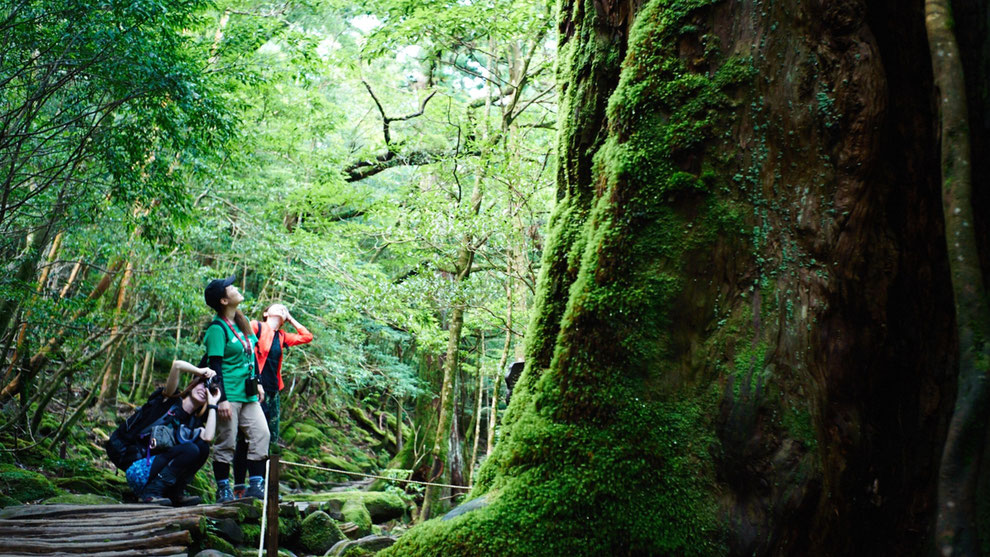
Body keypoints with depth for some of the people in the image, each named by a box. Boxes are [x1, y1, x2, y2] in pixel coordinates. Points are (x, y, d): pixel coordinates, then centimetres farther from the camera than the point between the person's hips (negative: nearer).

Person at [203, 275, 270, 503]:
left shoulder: (242, 321, 11)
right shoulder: (218, 328, -13)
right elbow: (215, 366, -16)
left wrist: (257, 383, 19)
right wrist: (222, 398, -19)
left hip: (248, 393, 8)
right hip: (229, 394, -8)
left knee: (261, 434, 2)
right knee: (226, 443, 1)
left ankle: (255, 486, 9)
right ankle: (223, 490, 14)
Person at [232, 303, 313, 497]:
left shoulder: (281, 337, 19)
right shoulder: (256, 326, 1)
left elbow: (307, 337, 24)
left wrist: (290, 318, 22)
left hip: (272, 392, 7)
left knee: (267, 440, 8)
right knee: (246, 439, -4)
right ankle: (239, 486, 2)